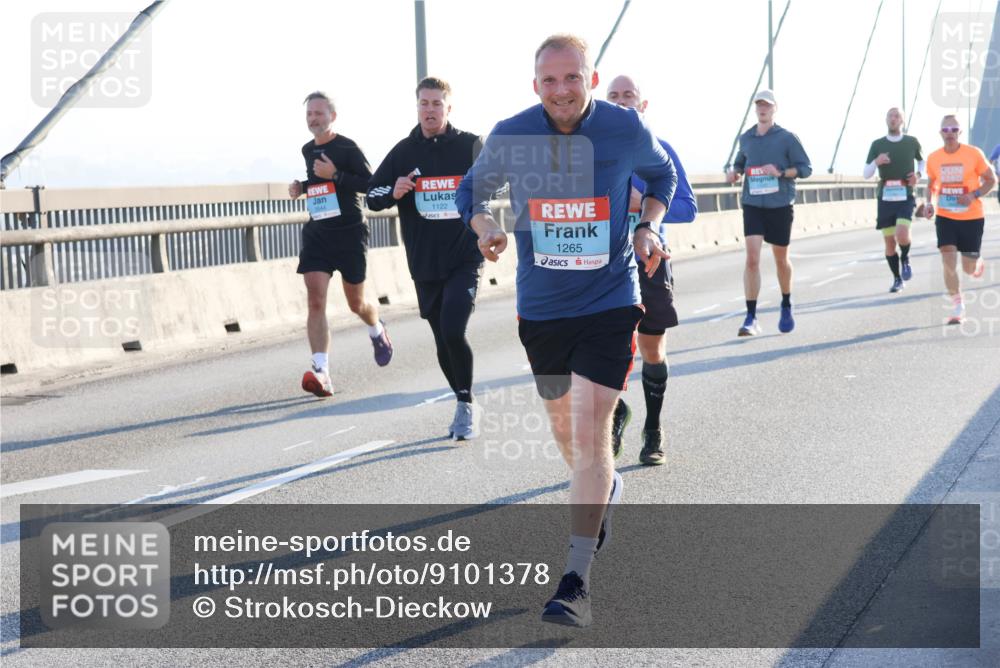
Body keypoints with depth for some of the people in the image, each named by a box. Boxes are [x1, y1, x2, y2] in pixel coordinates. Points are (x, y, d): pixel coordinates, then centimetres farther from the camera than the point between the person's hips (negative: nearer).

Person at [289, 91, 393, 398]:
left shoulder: (347, 148, -8)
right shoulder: (307, 150, 12)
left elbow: (371, 184, -14)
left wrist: (335, 174, -22)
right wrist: (301, 187, 10)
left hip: (350, 232, -4)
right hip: (316, 232, 5)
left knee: (356, 302, 9)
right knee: (315, 300, -14)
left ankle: (377, 331, 46)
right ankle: (321, 372, -21)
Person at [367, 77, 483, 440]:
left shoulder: (470, 145, -2)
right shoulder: (403, 151, 5)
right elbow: (372, 195, 9)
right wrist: (393, 193, -12)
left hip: (465, 259, -3)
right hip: (424, 264, 4)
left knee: (453, 332, -18)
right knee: (442, 341, 10)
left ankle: (466, 405, 1)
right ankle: (464, 405, 29)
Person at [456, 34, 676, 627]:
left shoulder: (627, 129, -9)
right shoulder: (509, 137, -8)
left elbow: (663, 175, 12)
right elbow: (474, 189, 10)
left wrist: (647, 228, -4)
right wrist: (485, 227, -12)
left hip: (610, 303, -3)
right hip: (540, 306, 3)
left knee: (590, 432, -13)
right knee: (564, 426, 18)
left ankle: (578, 578, -9)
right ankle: (604, 490, 52)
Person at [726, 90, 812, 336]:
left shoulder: (786, 138, -1)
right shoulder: (746, 138, 8)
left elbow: (805, 168, -2)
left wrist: (781, 172, -18)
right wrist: (734, 172, 1)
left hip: (780, 205, -1)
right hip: (753, 205, 1)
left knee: (781, 259, 12)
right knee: (752, 258, -13)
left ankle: (786, 308, 35)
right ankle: (751, 318, -13)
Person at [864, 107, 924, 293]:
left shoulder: (912, 142, 4)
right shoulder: (877, 144, 4)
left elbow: (922, 161, 23)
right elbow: (866, 174, 3)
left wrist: (918, 174, 1)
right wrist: (876, 162, -18)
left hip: (905, 198, -1)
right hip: (885, 198, 2)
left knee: (902, 235, -22)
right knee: (889, 241, 3)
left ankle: (905, 258, 11)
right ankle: (897, 279, 19)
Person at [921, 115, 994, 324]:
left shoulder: (974, 154, -10)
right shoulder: (933, 158, -1)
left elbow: (991, 180, -1)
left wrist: (974, 195, -19)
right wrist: (928, 203, -3)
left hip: (972, 218, -1)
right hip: (945, 217, 1)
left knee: (969, 268, 5)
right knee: (949, 264, -12)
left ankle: (978, 262, 44)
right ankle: (957, 308, 0)